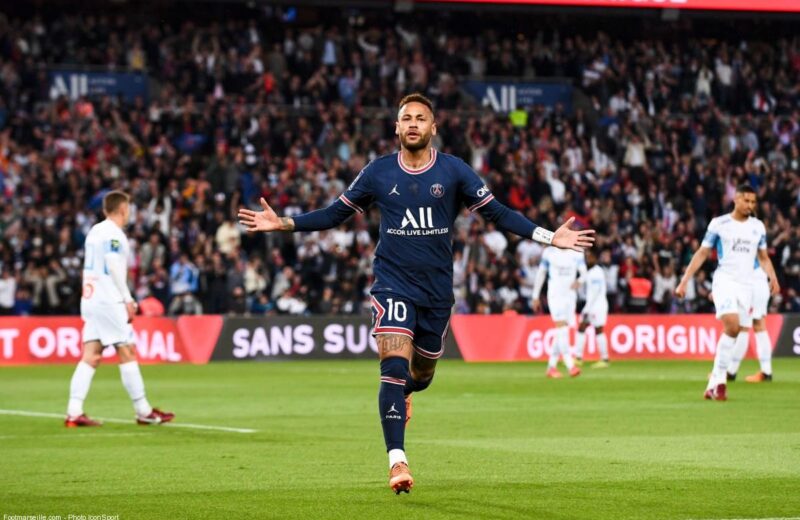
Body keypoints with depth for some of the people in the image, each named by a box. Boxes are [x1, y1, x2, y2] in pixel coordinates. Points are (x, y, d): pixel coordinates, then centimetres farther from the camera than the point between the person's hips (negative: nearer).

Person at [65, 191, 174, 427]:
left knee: (90, 355, 3)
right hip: (108, 301, -8)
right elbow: (114, 266, -17)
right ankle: (143, 411, 1)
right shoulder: (113, 234, -9)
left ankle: (74, 412, -6)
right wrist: (128, 299, -13)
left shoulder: (95, 231, 17)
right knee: (127, 352, -3)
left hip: (90, 299, 8)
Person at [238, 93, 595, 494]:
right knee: (394, 366, -18)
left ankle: (403, 391, 52)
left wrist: (549, 237, -7)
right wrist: (283, 224, -2)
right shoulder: (378, 172, 1)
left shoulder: (454, 171, -1)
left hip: (437, 288, 2)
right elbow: (335, 214, 9)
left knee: (422, 372, 13)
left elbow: (497, 213, 2)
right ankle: (397, 460, -20)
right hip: (392, 284, -1)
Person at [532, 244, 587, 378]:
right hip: (555, 295, -4)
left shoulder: (577, 254, 4)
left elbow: (584, 273, -4)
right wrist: (535, 296, 9)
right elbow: (541, 274, 7)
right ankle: (571, 366, -24)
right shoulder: (549, 253, -1)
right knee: (562, 329, -17)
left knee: (561, 334, 6)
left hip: (570, 296, 4)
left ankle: (551, 367, 17)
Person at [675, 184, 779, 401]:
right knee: (732, 325, -24)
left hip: (746, 285, 4)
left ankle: (714, 384, 10)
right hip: (725, 281, -4)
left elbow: (764, 257, 19)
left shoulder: (758, 227, 11)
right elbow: (702, 253, 4)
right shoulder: (719, 224, 0)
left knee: (733, 333, 1)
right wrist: (685, 280, -3)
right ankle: (720, 379, -16)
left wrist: (773, 277, -1)